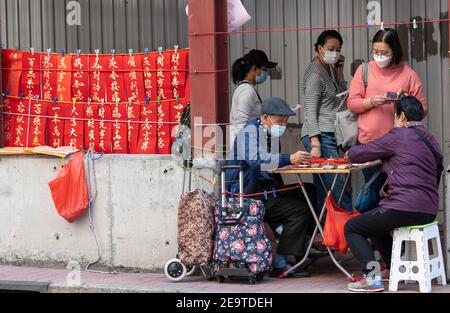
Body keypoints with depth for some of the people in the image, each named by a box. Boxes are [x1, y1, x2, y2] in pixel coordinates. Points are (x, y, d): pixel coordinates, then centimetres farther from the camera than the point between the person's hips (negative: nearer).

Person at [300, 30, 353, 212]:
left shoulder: (329, 70, 17)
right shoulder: (315, 73, -9)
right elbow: (310, 113, -13)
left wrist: (339, 70, 12)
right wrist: (315, 144, -20)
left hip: (329, 135, 9)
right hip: (320, 136, -9)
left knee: (324, 192, 8)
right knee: (339, 187, -13)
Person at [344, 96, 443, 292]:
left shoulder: (399, 135, -7)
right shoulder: (430, 139, 16)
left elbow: (359, 154, -2)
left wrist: (350, 153, 22)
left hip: (405, 208, -9)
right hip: (429, 211, 9)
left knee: (351, 228, 7)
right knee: (373, 223, 33)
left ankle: (372, 277, -8)